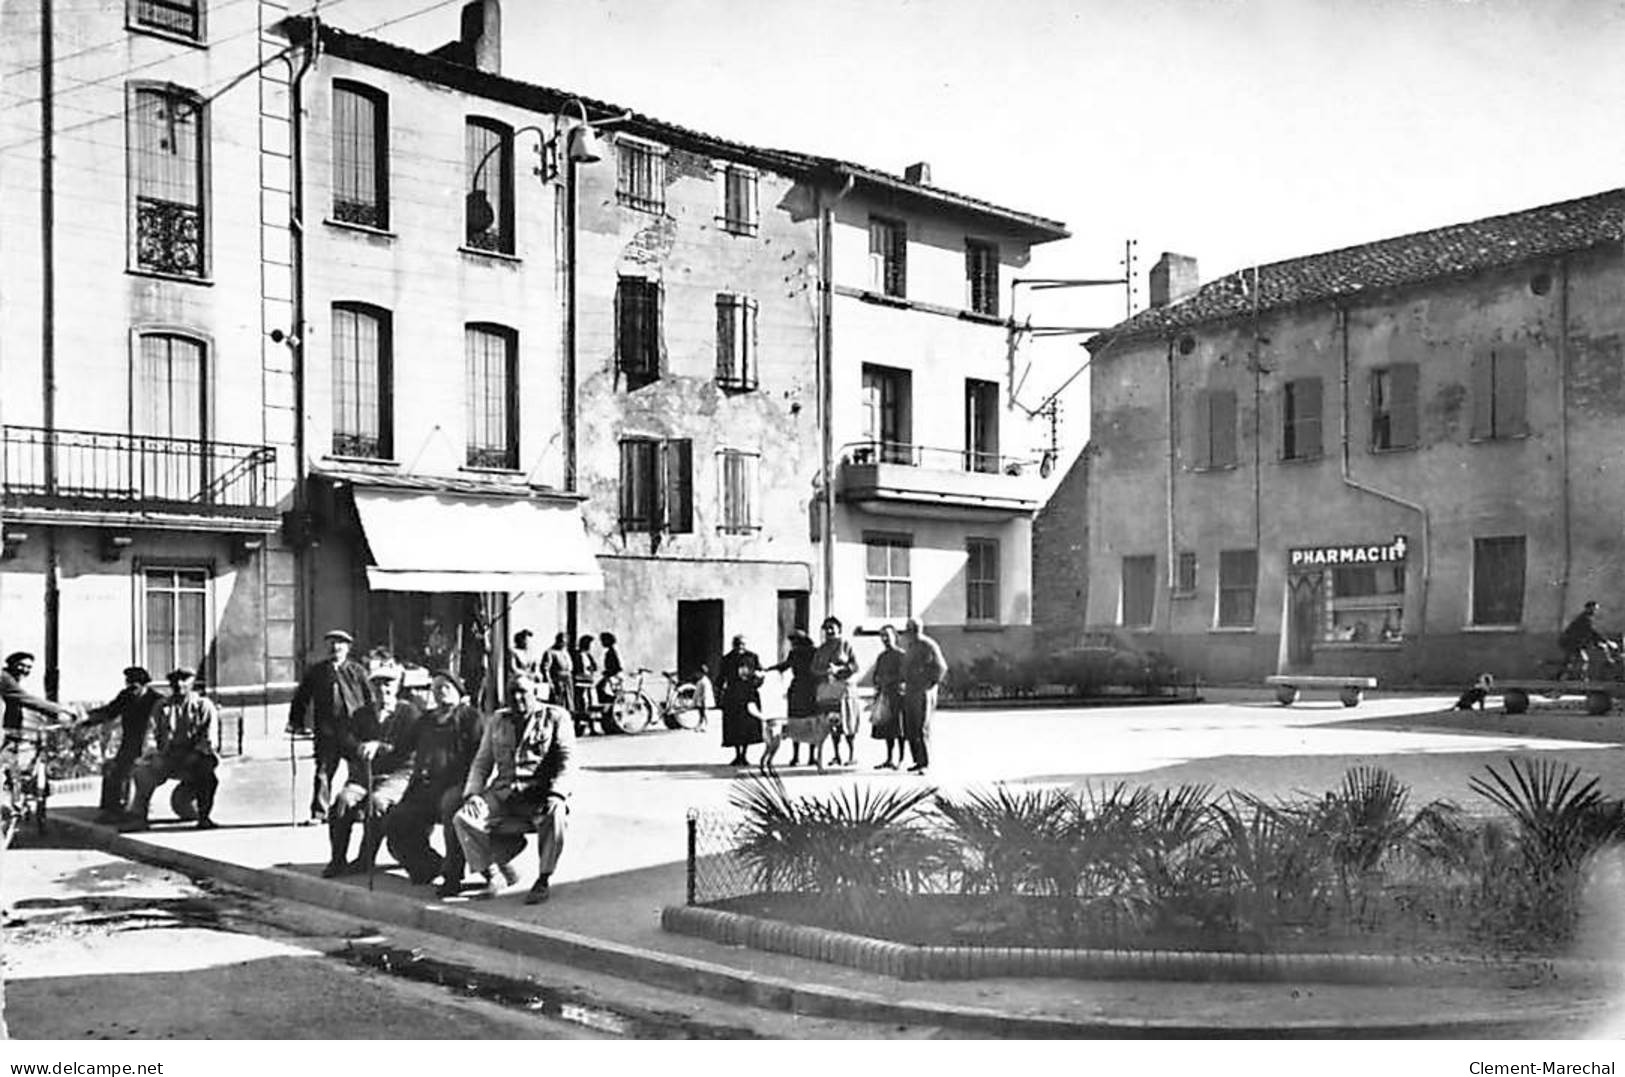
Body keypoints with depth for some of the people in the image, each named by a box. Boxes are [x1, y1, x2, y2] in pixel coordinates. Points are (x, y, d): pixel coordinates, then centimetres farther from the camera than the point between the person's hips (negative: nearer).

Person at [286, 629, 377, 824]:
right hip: (327, 730, 1)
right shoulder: (315, 672, 10)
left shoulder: (357, 671, 5)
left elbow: (371, 700, 6)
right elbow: (301, 698, 15)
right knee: (324, 770, -3)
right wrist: (297, 724, 7)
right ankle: (319, 813, 1)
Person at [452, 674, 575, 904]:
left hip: (539, 791, -4)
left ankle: (542, 881, -20)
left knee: (554, 816, -37)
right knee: (462, 819, -22)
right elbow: (481, 762, 18)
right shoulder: (497, 721, 19)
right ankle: (492, 875, -5)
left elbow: (567, 760, -3)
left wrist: (556, 793, -20)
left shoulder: (556, 717, 7)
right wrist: (473, 793, -1)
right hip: (502, 792, 4)